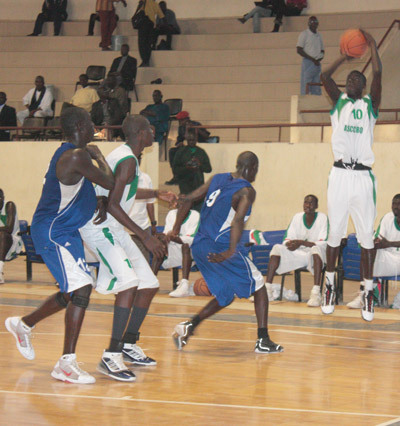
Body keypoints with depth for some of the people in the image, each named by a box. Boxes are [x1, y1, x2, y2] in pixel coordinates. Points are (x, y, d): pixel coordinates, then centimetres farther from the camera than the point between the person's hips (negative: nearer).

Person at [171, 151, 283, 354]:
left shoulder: (218, 179, 13)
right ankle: (263, 341, 3)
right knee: (258, 287, 9)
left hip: (199, 248, 7)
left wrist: (175, 229, 17)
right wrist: (231, 251, -35)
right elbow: (238, 219, -25)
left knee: (226, 296, 23)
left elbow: (188, 199, 11)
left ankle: (189, 326, 8)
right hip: (220, 248, -7)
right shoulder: (247, 191, -8)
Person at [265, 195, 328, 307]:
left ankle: (316, 293, -47)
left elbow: (323, 244, -16)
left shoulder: (322, 218, -7)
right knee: (277, 248, -17)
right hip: (299, 253, 5)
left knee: (316, 249, -38)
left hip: (316, 255, -4)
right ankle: (267, 290, -22)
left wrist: (302, 242, -26)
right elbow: (287, 240, 3)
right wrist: (291, 244, -23)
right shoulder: (297, 217, 5)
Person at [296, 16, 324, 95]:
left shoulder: (318, 35, 17)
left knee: (316, 90, 4)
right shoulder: (304, 34, -1)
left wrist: (320, 58, -1)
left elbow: (322, 50, 23)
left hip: (317, 64, 6)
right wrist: (313, 59, -13)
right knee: (305, 87, -10)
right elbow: (299, 50, -8)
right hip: (308, 62, -6)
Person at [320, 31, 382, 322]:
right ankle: (330, 287, 18)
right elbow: (325, 76, 0)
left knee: (366, 237, 0)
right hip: (340, 174, 1)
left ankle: (368, 294, 4)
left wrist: (372, 45, 6)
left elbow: (378, 73, -3)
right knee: (335, 235, 6)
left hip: (363, 176, -1)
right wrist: (345, 57, 10)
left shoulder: (371, 105, 10)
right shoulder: (339, 102, 14)